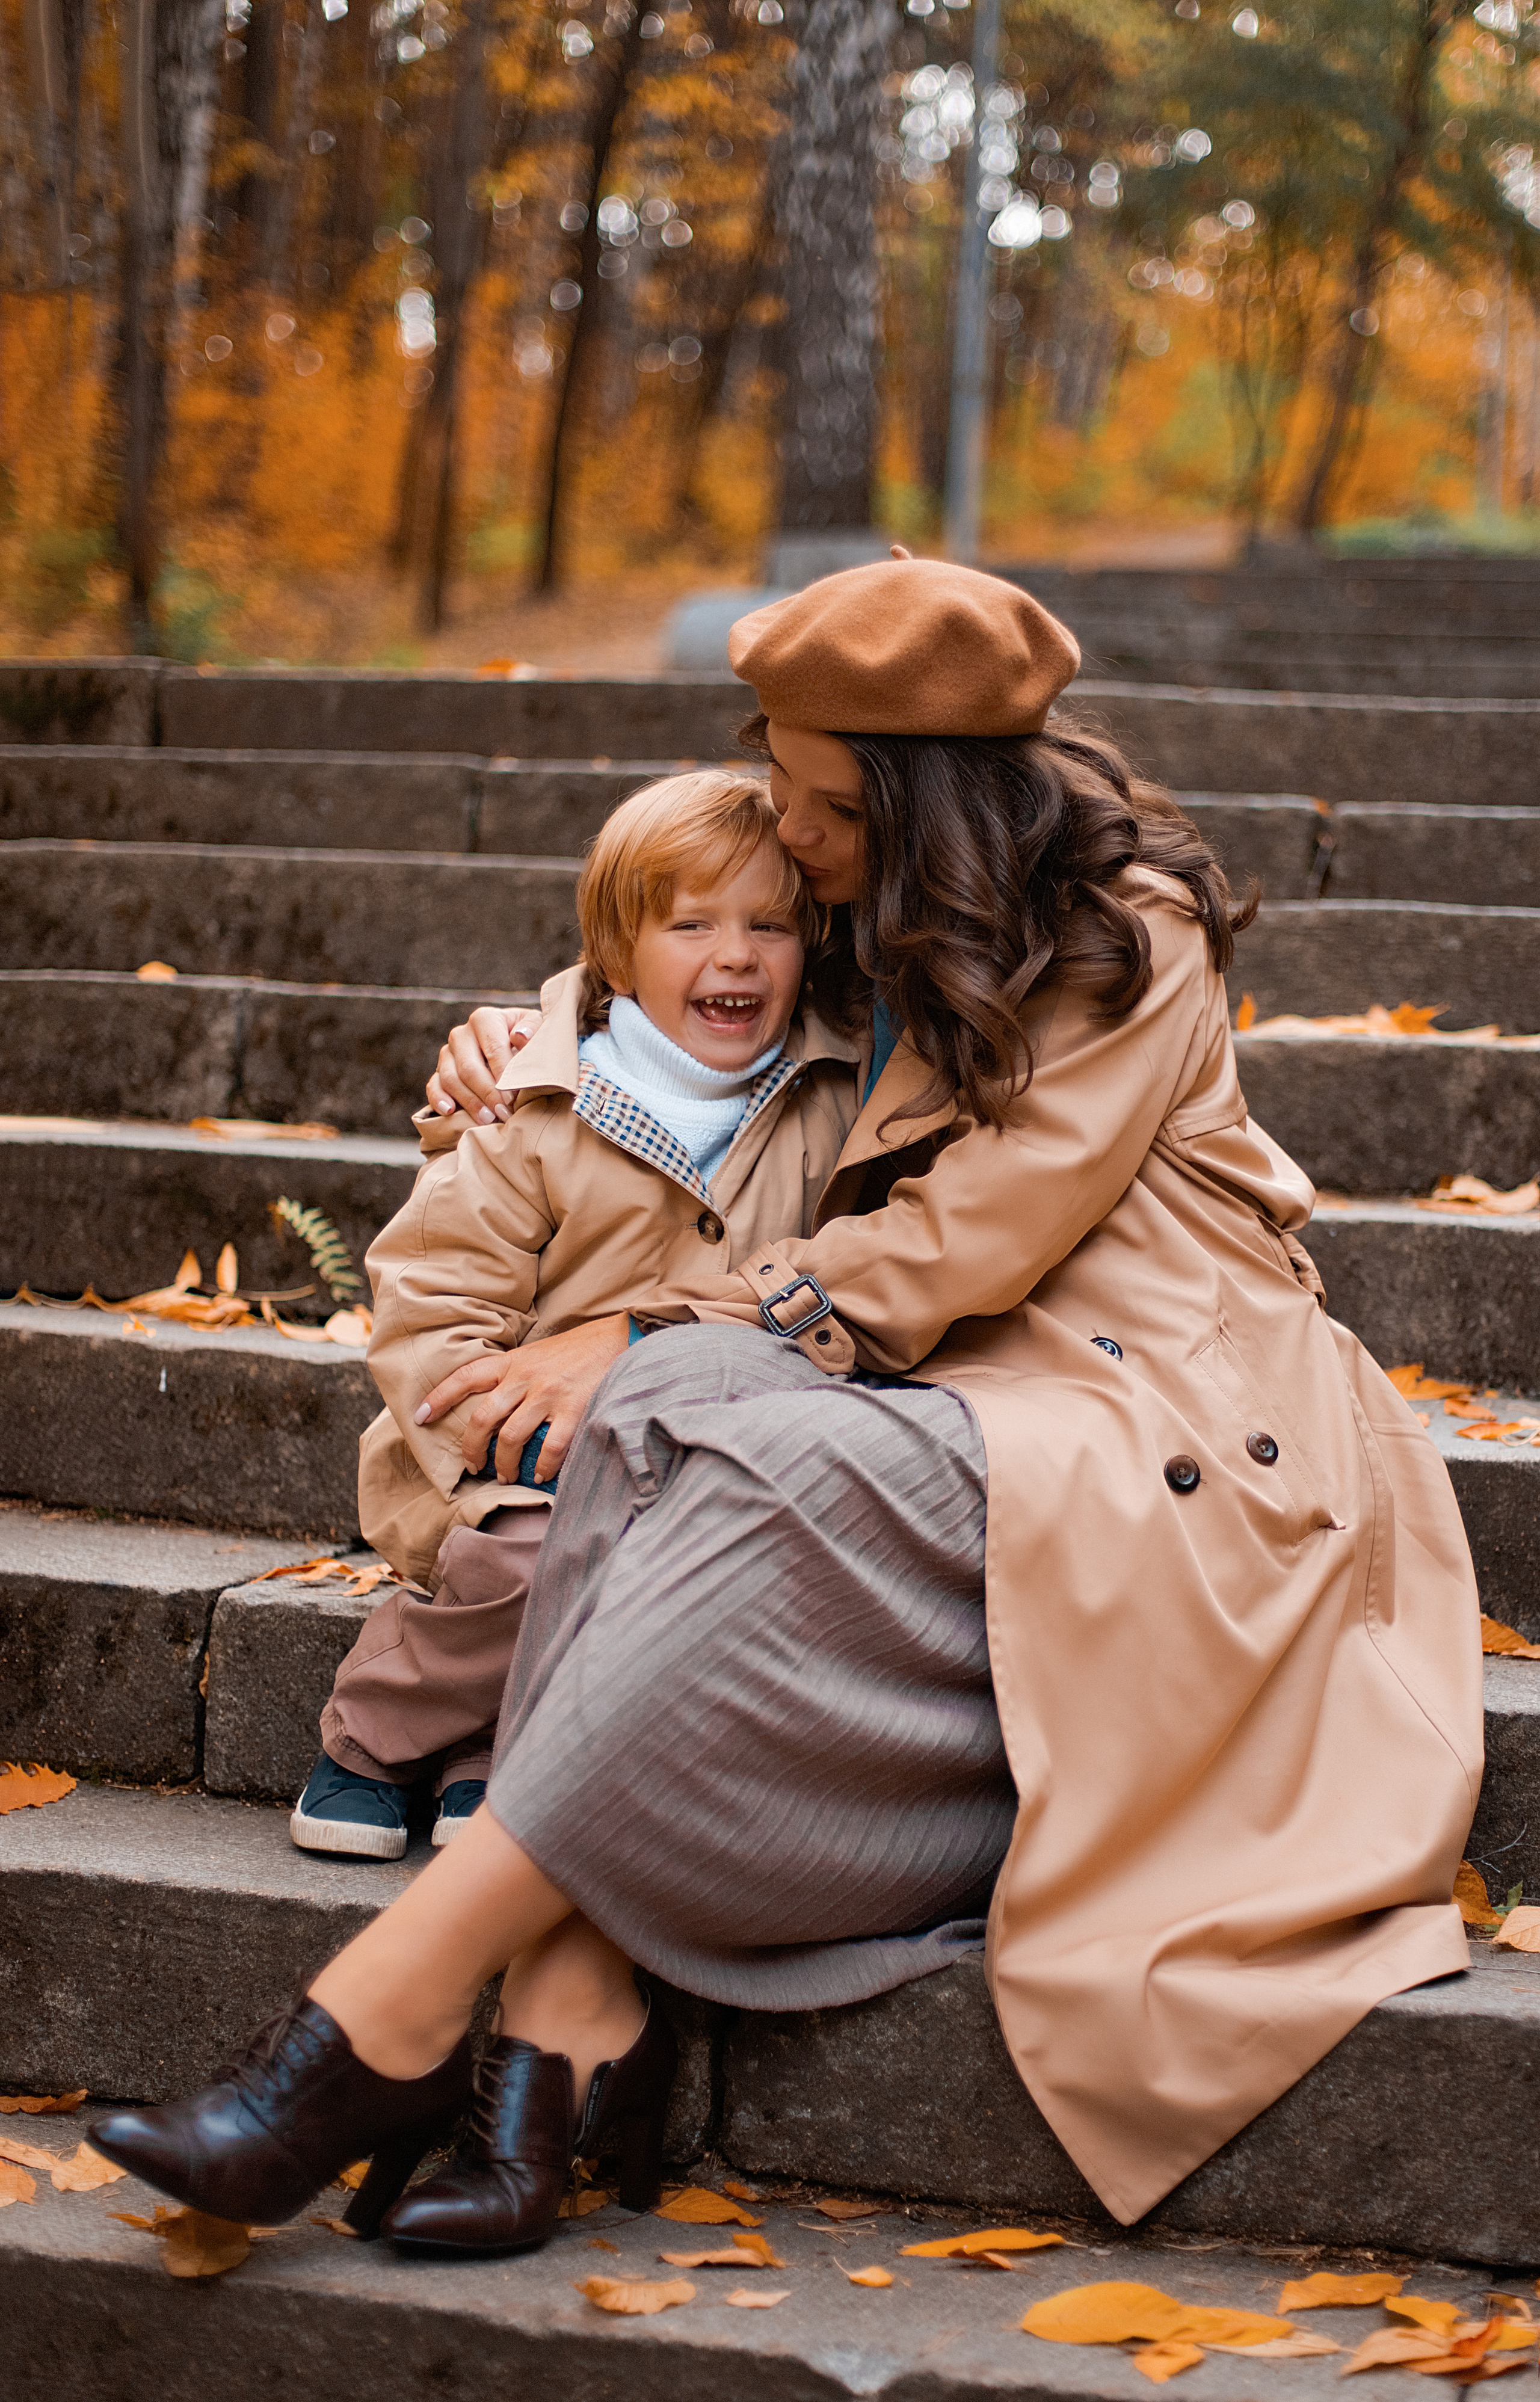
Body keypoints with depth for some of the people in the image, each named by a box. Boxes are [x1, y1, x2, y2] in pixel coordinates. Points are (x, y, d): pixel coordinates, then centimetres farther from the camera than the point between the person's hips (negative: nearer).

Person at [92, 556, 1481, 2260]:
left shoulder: (1131, 939, -3)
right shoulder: (878, 955, 20)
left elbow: (974, 1241, -12)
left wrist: (659, 1341, -13)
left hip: (1154, 1444, -6)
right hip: (955, 1413, 7)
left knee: (765, 1469, -35)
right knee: (652, 1420, -27)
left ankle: (395, 2009, -39)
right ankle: (566, 2035, -42)